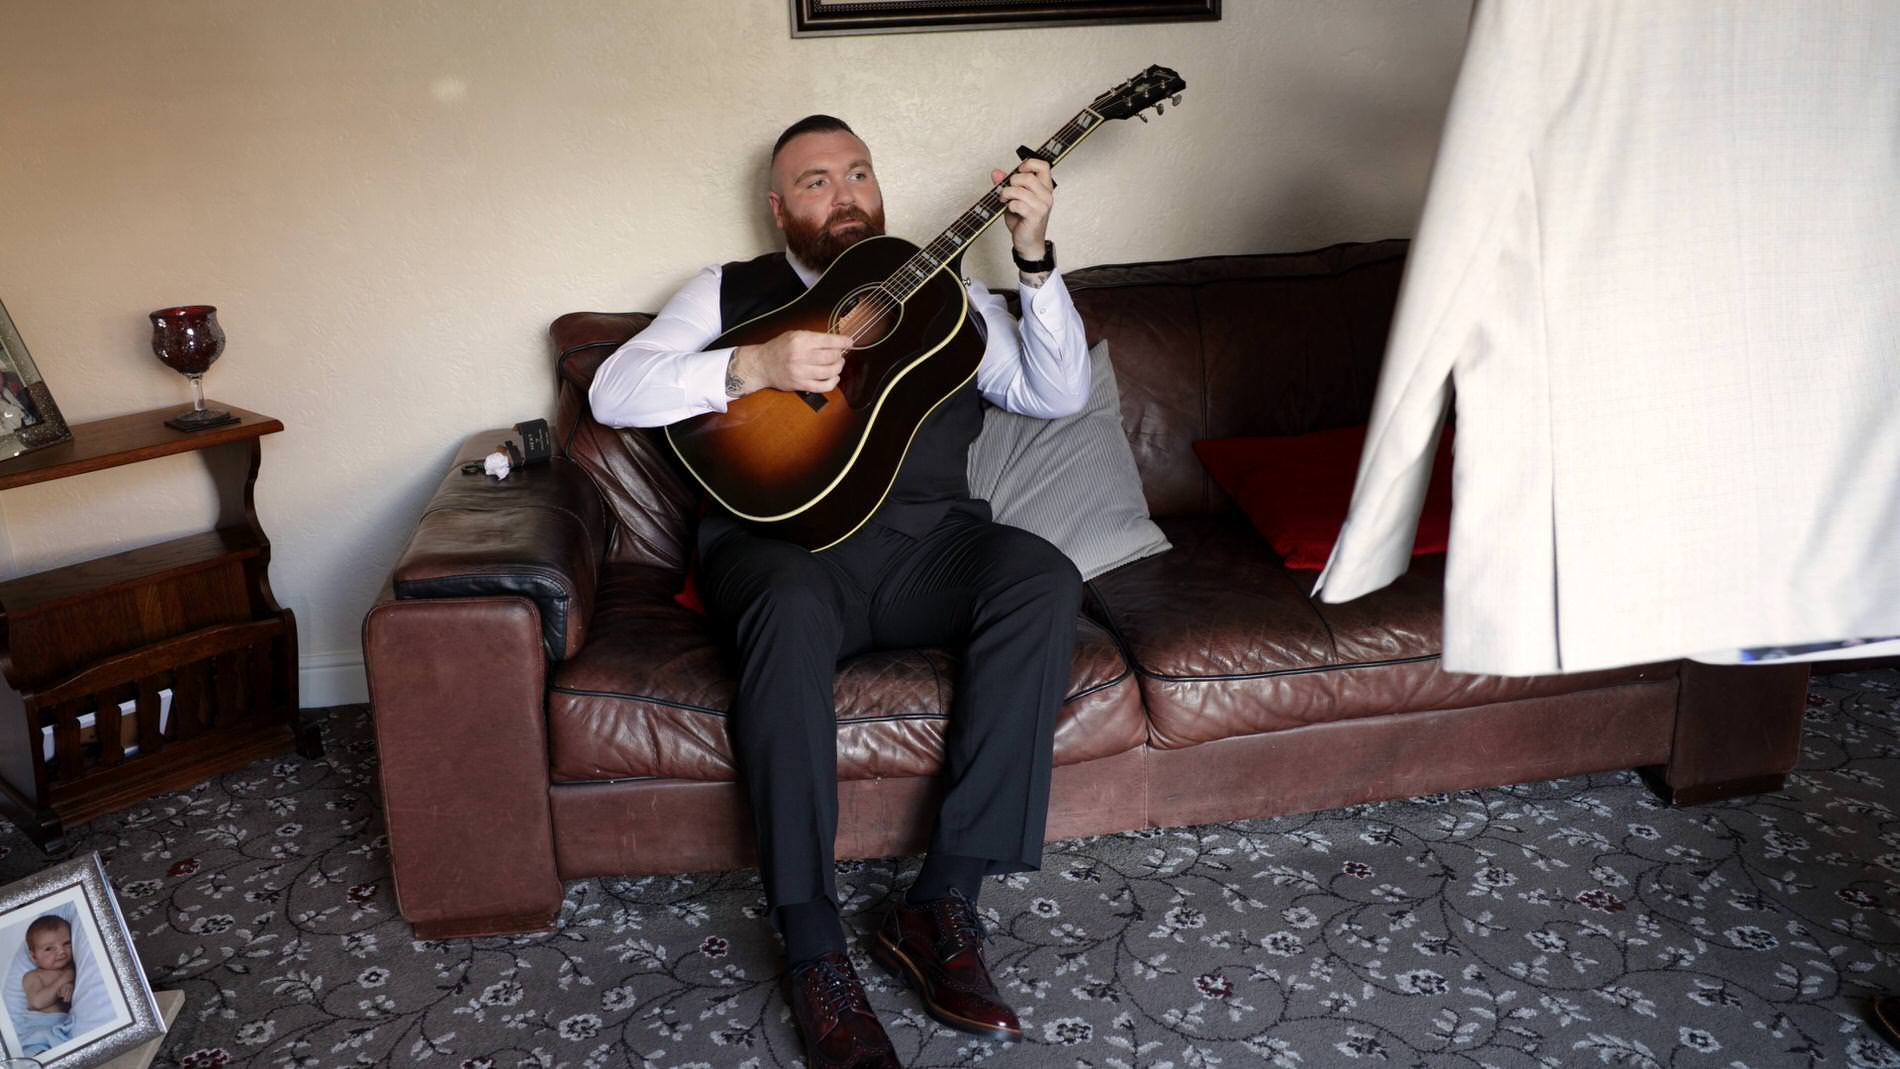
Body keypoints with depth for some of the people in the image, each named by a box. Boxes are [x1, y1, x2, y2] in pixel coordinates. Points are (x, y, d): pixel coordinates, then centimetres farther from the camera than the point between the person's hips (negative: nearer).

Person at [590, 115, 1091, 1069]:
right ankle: (813, 949, -31)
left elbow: (1059, 395, 10)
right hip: (781, 541, -2)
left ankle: (942, 902, -26)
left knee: (1044, 581, -29)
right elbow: (613, 392, 2)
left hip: (926, 542, 3)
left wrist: (1034, 258, -4)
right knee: (793, 607, -38)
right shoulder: (730, 292, 16)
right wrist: (754, 366, -12)